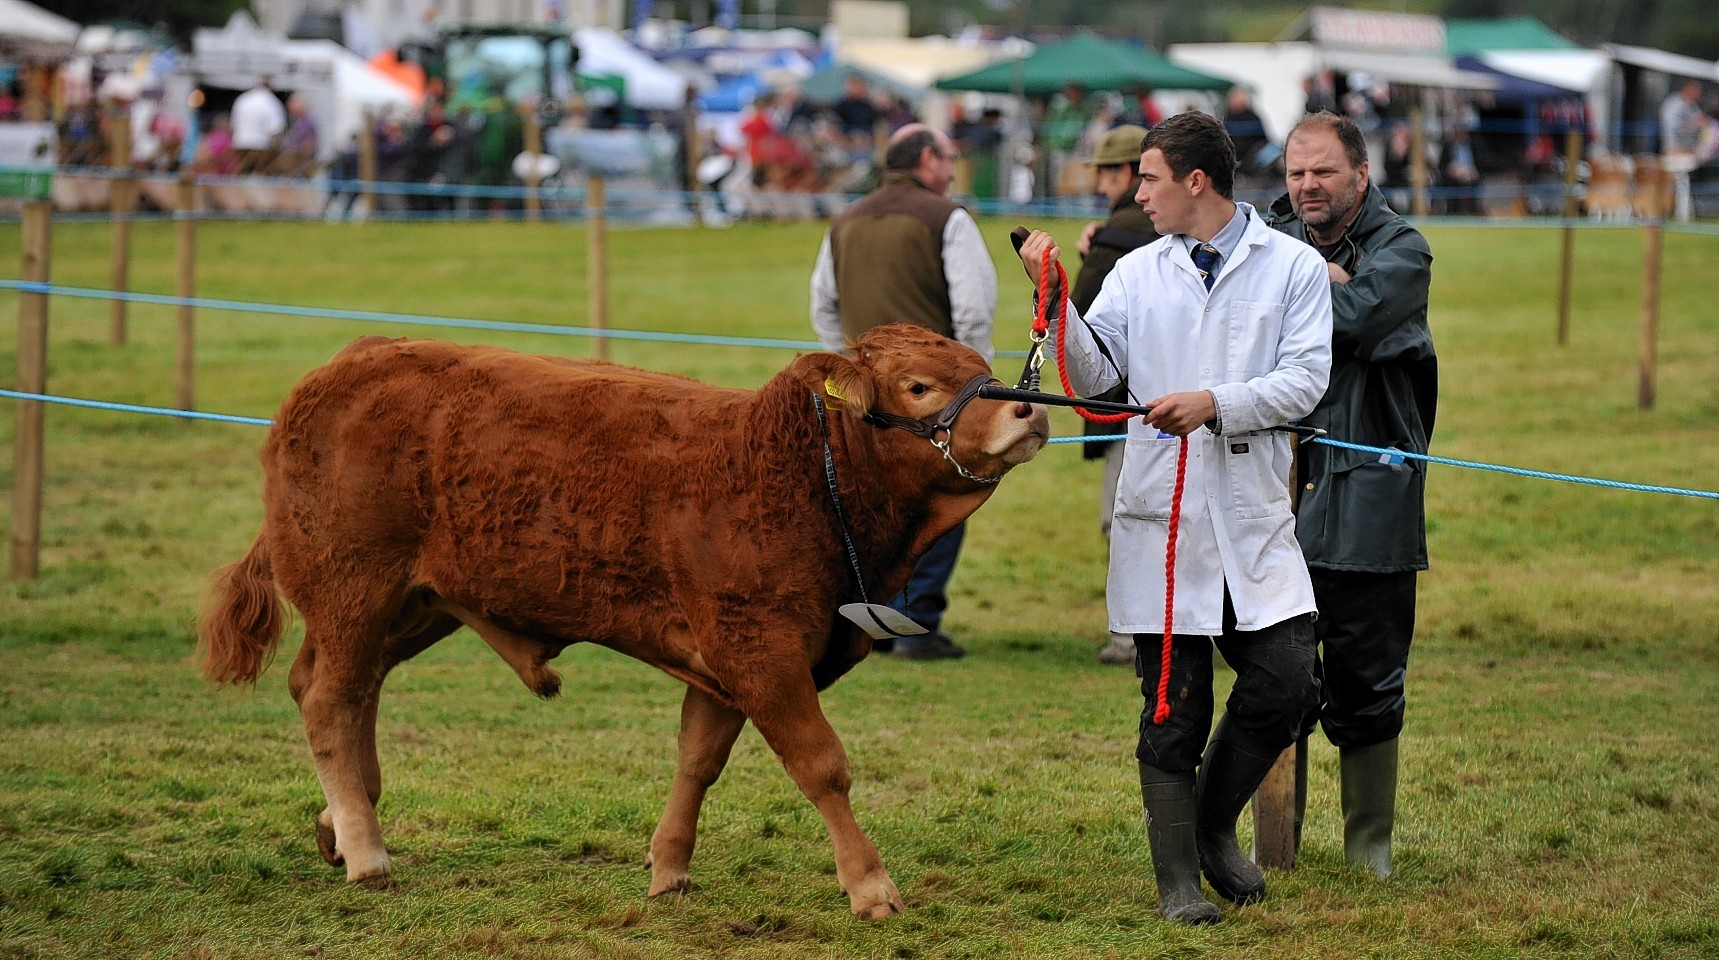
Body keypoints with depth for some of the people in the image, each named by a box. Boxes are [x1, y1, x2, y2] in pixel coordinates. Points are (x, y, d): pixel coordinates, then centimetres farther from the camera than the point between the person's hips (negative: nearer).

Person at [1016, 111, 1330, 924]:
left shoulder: (1293, 268, 3)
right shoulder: (1137, 274, 10)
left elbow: (1304, 381, -6)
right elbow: (1093, 376, 3)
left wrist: (1216, 403, -18)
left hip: (1253, 519, -1)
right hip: (1162, 517, 1)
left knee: (1285, 685, -8)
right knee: (1174, 706, 1)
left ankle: (1214, 827, 17)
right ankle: (1178, 880, 10)